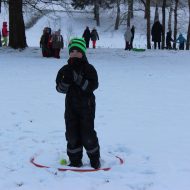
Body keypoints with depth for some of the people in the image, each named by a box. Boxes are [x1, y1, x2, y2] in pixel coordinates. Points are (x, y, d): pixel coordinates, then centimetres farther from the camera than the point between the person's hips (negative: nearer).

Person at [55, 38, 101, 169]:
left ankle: (95, 159, 16)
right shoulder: (66, 69, 6)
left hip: (86, 105, -4)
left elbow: (93, 85, -16)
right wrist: (66, 81, -18)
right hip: (71, 105, 4)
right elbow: (59, 88, 3)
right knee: (72, 133, 5)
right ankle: (75, 160, 18)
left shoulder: (89, 69, -5)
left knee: (87, 133, -2)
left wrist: (78, 79, -26)